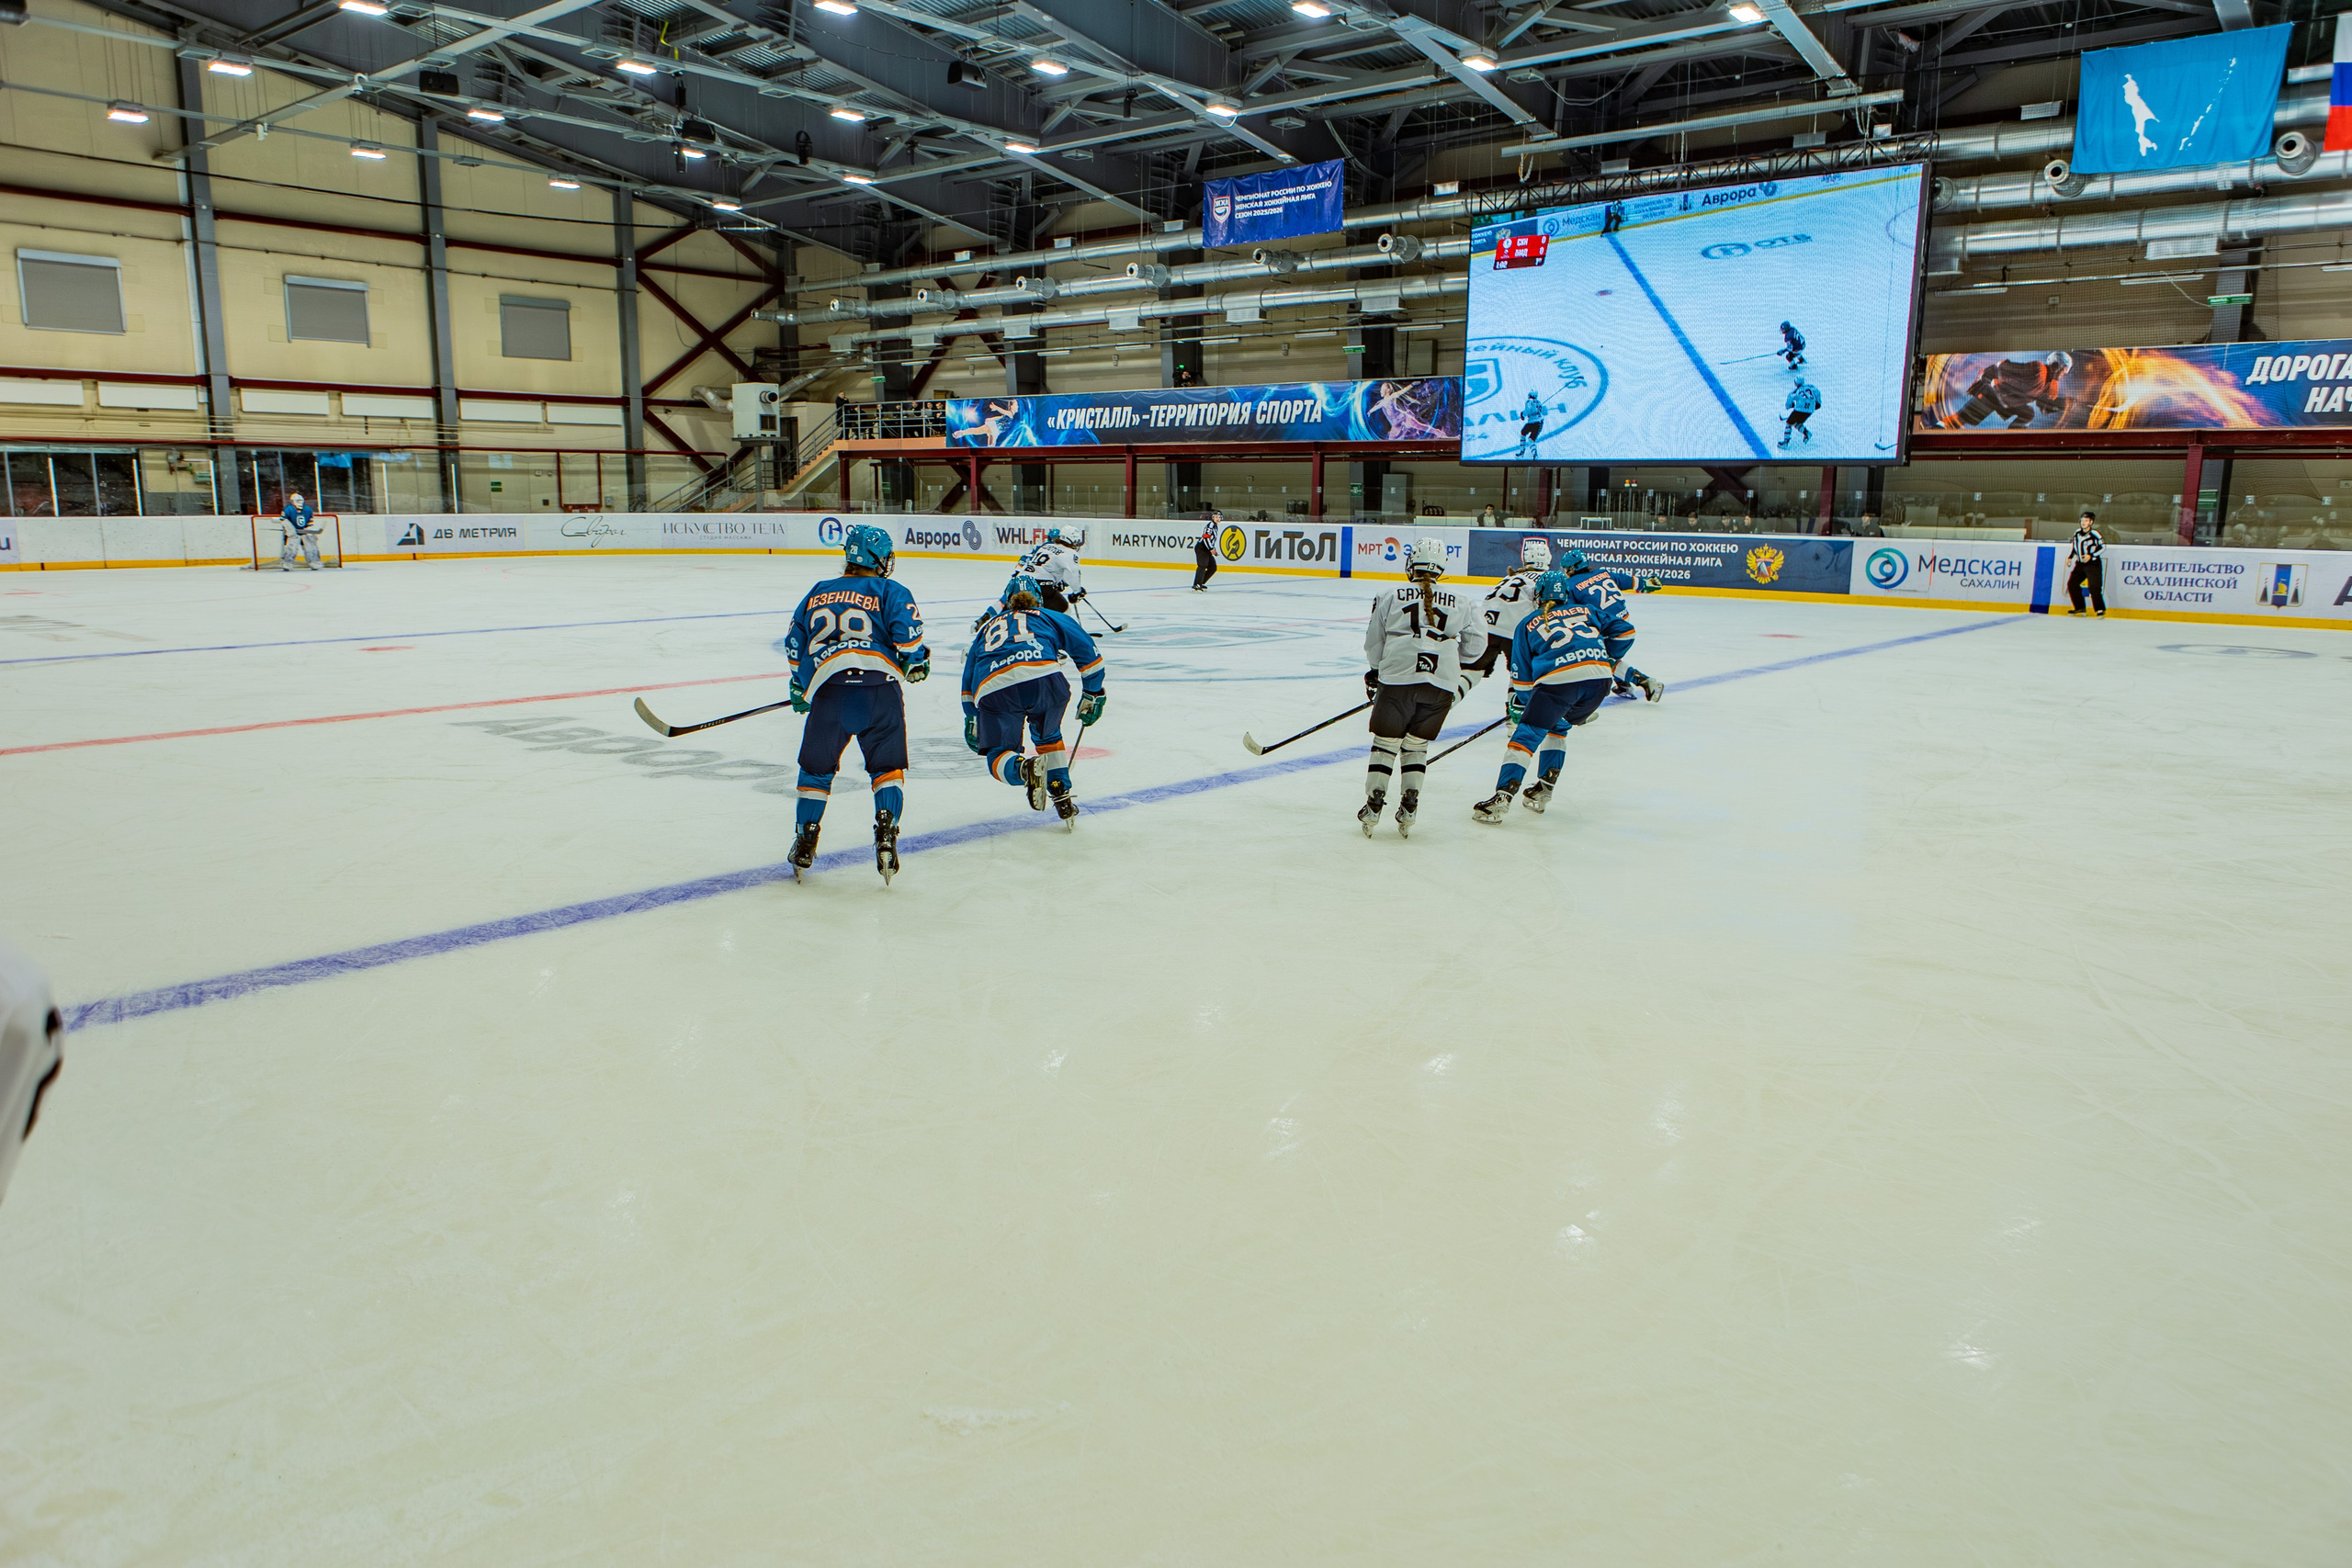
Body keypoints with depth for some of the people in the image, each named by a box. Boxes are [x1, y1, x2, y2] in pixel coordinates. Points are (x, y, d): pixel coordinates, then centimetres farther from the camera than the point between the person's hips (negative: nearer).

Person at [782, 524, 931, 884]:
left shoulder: (818, 592, 24)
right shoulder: (891, 591, 11)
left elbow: (795, 644, 26)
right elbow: (906, 629, -5)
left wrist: (798, 686, 36)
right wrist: (916, 663, 12)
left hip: (827, 689, 2)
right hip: (879, 686, -2)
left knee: (816, 769, 17)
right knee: (887, 767, 9)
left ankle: (805, 840, 19)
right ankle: (886, 832, -9)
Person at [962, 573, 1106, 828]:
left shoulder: (987, 627, 38)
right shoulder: (1049, 617, 31)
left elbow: (968, 677, 39)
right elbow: (1084, 647, 19)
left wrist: (971, 721, 48)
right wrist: (1092, 693, 26)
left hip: (994, 688, 0)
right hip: (1044, 675, 0)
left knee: (997, 753, 14)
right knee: (1048, 736, 28)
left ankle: (1025, 769, -20)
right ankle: (1063, 800, 20)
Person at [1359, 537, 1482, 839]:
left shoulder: (1391, 597, 10)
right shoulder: (1456, 602, 15)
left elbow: (1373, 643, 12)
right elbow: (1475, 641, 14)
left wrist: (1375, 672, 28)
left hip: (1398, 676, -2)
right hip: (1442, 682, 2)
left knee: (1385, 741, 9)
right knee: (1417, 744, 15)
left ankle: (1373, 805, 3)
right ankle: (1409, 808, 7)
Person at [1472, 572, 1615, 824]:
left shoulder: (1528, 624, 21)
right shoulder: (1586, 611, 28)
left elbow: (1522, 675, 22)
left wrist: (1518, 705, 33)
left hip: (1559, 679, -4)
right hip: (1599, 676, 4)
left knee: (1527, 735, 0)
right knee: (1558, 728, 25)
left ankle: (1502, 798, -14)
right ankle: (1543, 792, 21)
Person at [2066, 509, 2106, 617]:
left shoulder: (2094, 534, -14)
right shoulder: (2077, 532, 5)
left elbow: (2103, 547, -11)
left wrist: (2091, 556, -19)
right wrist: (2070, 557, 13)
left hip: (2093, 564, -7)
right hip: (2080, 563, 7)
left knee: (2094, 587, -14)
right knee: (2072, 584, 2)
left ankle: (2100, 609, -4)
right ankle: (2080, 607, 13)